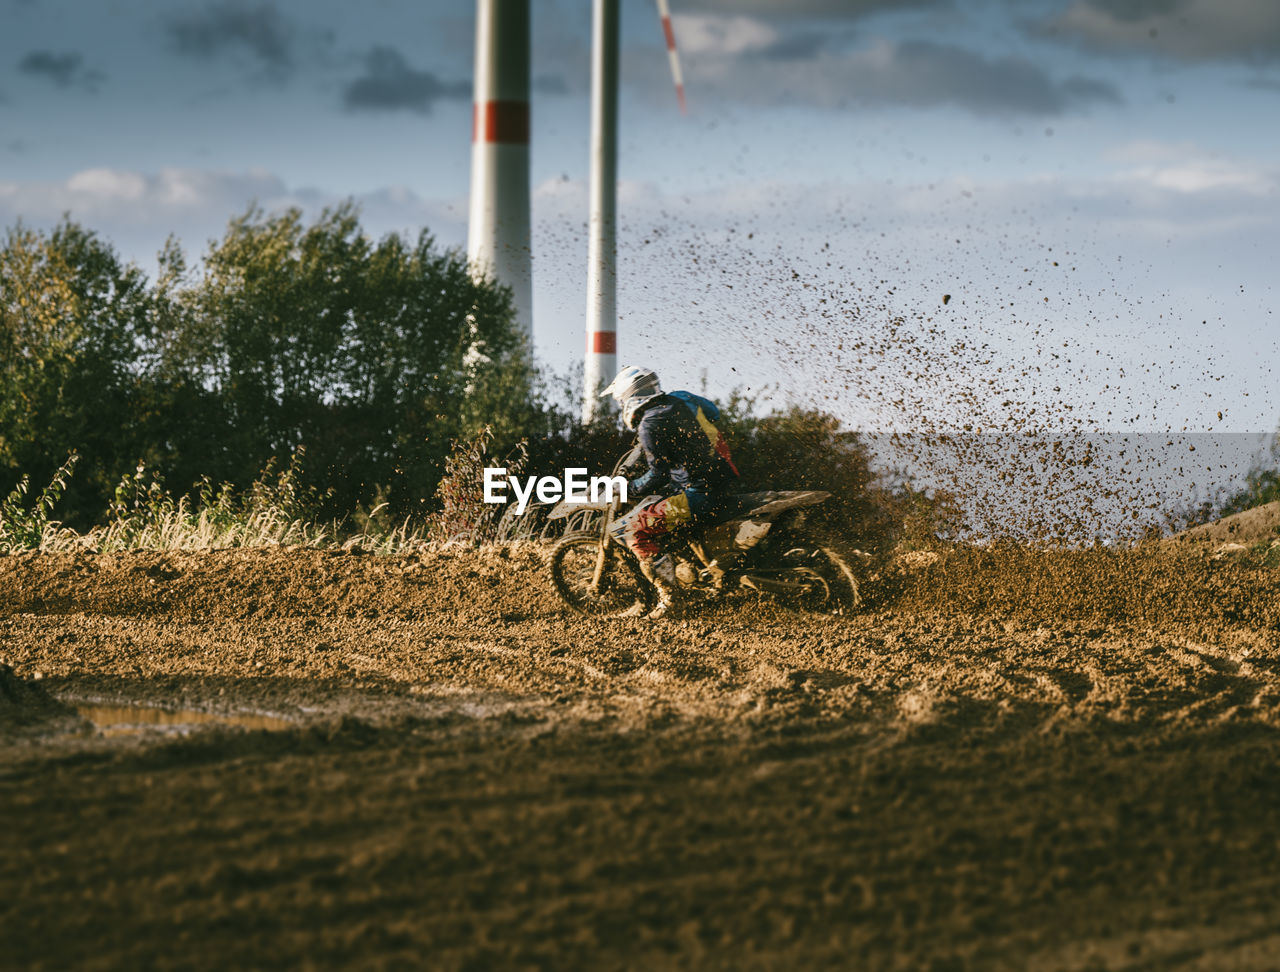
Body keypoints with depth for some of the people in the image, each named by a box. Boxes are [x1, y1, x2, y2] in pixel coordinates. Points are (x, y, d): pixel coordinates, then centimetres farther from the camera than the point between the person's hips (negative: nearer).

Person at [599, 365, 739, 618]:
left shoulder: (651, 424, -15)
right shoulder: (678, 400, 10)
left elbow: (659, 475, -18)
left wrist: (627, 489, -5)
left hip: (699, 493, -9)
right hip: (722, 484, 9)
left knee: (633, 529, -9)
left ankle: (667, 592, -10)